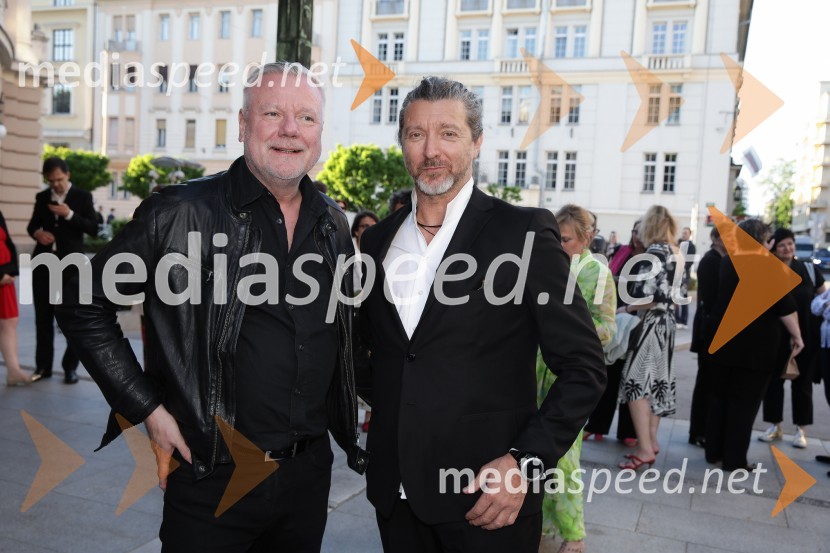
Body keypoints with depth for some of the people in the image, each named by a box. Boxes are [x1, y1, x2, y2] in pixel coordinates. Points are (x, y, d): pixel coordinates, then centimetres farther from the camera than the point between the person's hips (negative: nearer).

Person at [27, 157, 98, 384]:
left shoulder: (82, 196, 0)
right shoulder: (42, 197, 10)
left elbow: (93, 229, -7)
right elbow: (32, 224, 19)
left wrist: (70, 215, -19)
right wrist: (37, 233, -4)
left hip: (70, 264, -3)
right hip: (43, 263, 4)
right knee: (43, 317, 6)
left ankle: (70, 367, 10)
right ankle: (43, 366, 15)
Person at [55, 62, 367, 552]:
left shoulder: (334, 224, 4)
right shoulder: (182, 214, -12)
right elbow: (84, 306, -6)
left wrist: (348, 427, 10)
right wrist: (147, 409, -9)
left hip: (311, 471, 5)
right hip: (213, 478, -4)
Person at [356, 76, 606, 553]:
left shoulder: (525, 232, -9)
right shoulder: (378, 240, 6)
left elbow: (585, 367, -9)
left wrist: (526, 461, -16)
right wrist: (386, 406, 5)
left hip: (489, 499, -4)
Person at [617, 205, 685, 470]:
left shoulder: (656, 251, -16)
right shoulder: (676, 253, 10)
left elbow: (650, 296, -23)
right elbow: (671, 292, 13)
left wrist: (626, 309, -10)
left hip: (650, 323, -9)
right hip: (666, 322, 9)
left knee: (637, 381, -5)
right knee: (656, 380, 14)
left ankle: (645, 449, -4)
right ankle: (651, 440, 22)